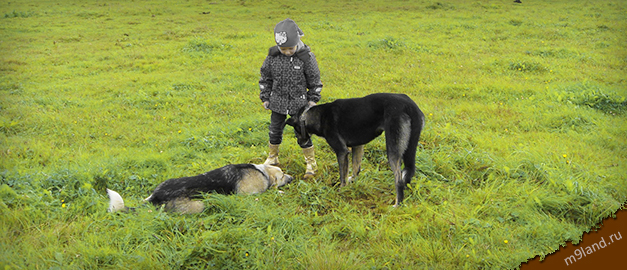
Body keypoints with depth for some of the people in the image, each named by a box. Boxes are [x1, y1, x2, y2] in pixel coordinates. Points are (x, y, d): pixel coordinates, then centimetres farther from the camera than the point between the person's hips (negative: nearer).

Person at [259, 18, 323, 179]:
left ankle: (311, 163, 17)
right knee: (275, 130, 14)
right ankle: (272, 158, 35)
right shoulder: (273, 56, -8)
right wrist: (265, 98, 5)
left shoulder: (306, 57, -14)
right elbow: (266, 77, 4)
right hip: (278, 102, 3)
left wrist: (313, 99, -2)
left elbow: (314, 79, -3)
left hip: (299, 102, -3)